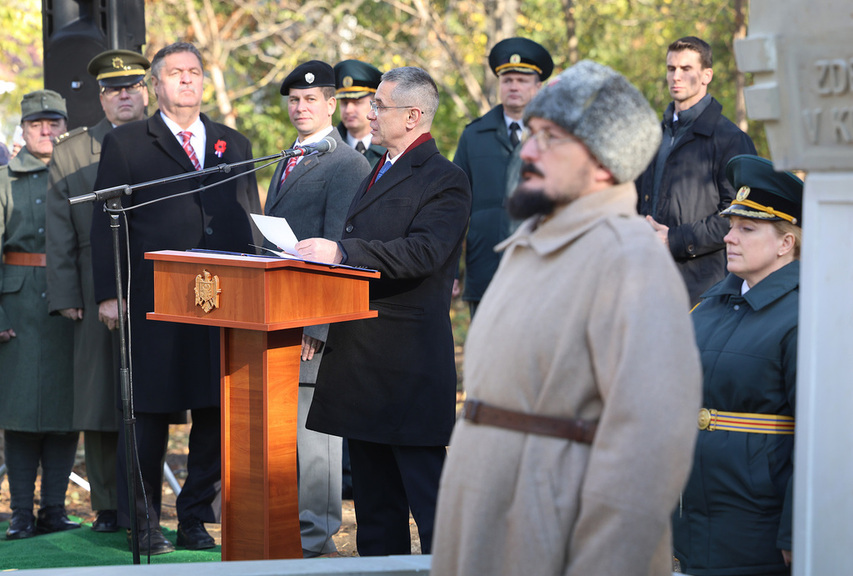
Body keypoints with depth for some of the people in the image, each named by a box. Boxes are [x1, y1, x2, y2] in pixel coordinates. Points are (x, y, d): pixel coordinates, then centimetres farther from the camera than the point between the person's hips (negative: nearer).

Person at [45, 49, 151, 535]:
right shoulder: (72, 152, 10)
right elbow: (60, 232, 7)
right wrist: (65, 295, -1)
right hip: (98, 294, 1)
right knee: (100, 400, 2)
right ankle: (108, 507, 11)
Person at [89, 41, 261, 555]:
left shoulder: (234, 144, 17)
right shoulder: (125, 144, 7)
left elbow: (251, 221, 17)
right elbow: (107, 224, 4)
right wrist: (109, 293, -4)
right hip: (153, 301, -3)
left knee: (218, 413, 3)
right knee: (149, 415, 1)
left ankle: (196, 518, 15)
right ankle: (143, 524, 11)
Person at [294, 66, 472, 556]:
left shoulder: (444, 180, -10)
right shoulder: (378, 174, 20)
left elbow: (423, 253, -24)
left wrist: (341, 252, -27)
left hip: (410, 362, -9)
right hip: (364, 359, 9)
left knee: (427, 492, -6)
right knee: (375, 495, 15)